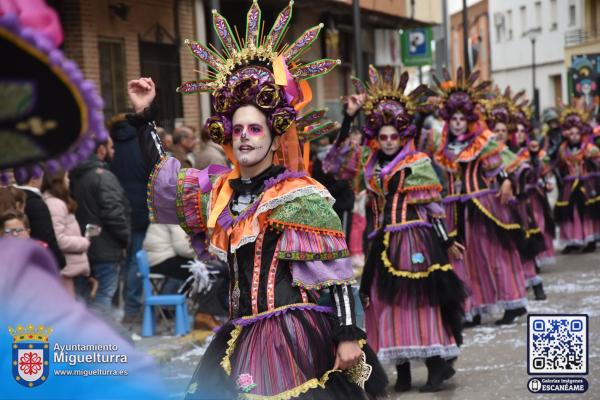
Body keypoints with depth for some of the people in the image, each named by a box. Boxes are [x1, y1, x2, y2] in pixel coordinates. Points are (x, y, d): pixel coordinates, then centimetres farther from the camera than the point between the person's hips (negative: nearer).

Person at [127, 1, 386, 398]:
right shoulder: (218, 190, 13)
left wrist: (348, 335, -16)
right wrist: (144, 116, 19)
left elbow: (336, 272, -9)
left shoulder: (303, 196, -6)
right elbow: (160, 174, 26)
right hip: (240, 337, 6)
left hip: (295, 334, -6)